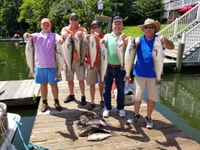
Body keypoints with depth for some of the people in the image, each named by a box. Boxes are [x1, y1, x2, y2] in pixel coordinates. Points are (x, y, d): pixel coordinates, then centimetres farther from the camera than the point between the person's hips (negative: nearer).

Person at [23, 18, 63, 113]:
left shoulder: (54, 35, 3)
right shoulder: (36, 35, 7)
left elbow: (59, 39, -17)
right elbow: (29, 36, -11)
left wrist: (60, 40, -41)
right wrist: (27, 35, -36)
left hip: (51, 65, -2)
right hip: (39, 65, 2)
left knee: (53, 84, 7)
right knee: (43, 84, 12)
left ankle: (56, 102, 22)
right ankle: (44, 103, 25)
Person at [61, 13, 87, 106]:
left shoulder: (82, 29, 1)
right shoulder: (65, 29, 5)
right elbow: (63, 33, -15)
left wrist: (81, 34, -40)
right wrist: (64, 35, -39)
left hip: (79, 58, -2)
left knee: (81, 78, 2)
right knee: (69, 78, 13)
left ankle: (83, 96, 15)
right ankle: (71, 95, 31)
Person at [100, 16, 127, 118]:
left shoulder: (125, 37, 3)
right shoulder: (107, 36, 3)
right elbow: (101, 45, -10)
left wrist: (124, 40, -25)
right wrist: (101, 42, -31)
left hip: (120, 67, 0)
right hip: (108, 67, 0)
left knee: (121, 89, 10)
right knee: (107, 88, 8)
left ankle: (120, 108, 27)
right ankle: (107, 108, 24)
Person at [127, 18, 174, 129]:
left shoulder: (159, 39, -5)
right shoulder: (139, 39, -1)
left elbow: (171, 47, -21)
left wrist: (166, 41, -43)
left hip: (154, 74, 0)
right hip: (139, 73, 1)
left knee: (152, 97, 10)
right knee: (137, 96, 10)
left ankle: (148, 118, 28)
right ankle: (136, 115, 31)